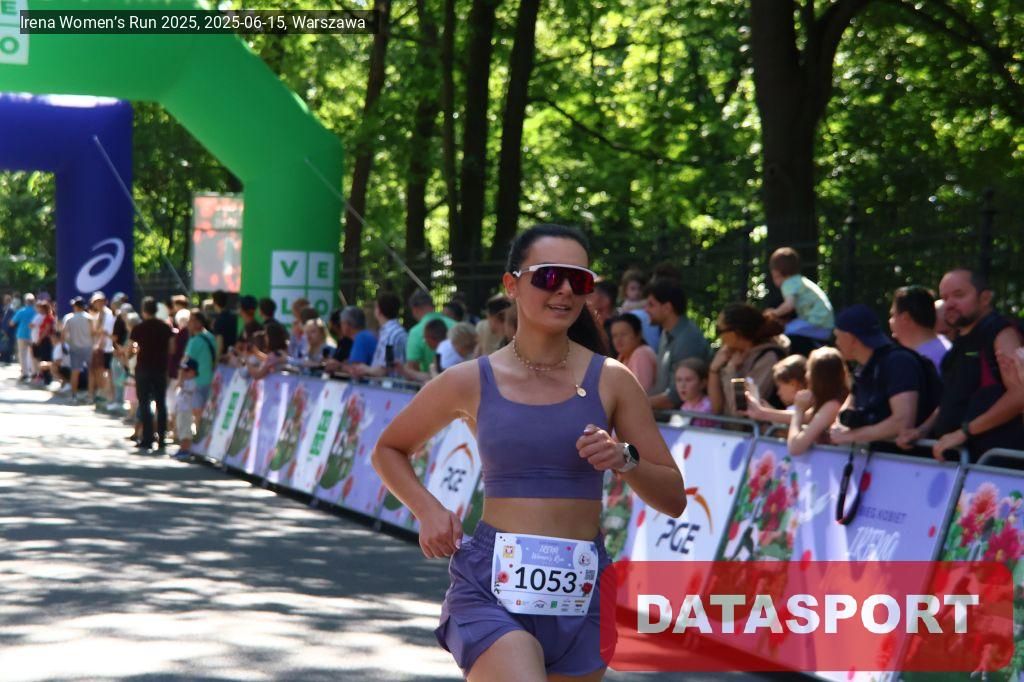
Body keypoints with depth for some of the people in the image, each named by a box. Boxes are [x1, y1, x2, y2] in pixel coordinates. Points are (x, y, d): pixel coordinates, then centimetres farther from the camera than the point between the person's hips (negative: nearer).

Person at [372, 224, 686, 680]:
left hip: (583, 591, 3)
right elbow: (389, 450, 17)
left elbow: (673, 498, 6)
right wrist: (428, 511, 0)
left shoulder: (611, 381, 2)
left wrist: (625, 460, -13)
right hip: (492, 585, -2)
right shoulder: (471, 382, 1)